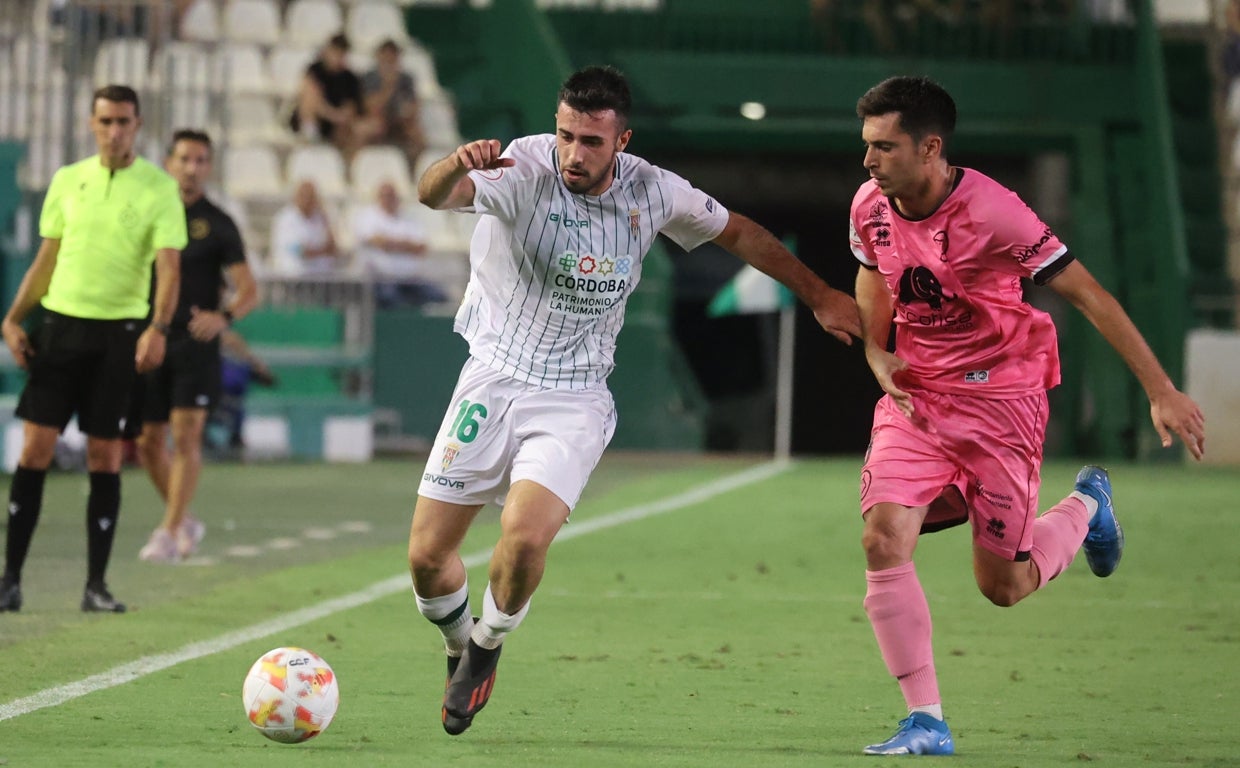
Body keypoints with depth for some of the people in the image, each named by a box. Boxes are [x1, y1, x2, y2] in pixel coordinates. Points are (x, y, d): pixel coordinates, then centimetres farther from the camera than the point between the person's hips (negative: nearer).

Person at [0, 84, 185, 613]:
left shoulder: (159, 189, -1)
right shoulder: (67, 181, 9)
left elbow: (169, 266, -9)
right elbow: (46, 259, 14)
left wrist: (157, 328, -24)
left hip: (119, 331, -2)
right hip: (61, 323, 2)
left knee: (105, 458, -1)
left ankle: (96, 585, 6)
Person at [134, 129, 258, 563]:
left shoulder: (217, 225, 1)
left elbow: (248, 291, -3)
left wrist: (223, 316, -24)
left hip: (195, 343, -3)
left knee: (186, 434, -13)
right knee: (148, 442, 4)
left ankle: (169, 533, -11)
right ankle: (185, 521, 23)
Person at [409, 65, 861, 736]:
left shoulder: (652, 192, -5)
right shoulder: (524, 168, -16)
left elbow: (737, 232, 14)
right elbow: (433, 195, -35)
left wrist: (818, 294, 19)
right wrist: (458, 165, -58)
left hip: (574, 398, 0)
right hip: (494, 376, 0)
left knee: (525, 537, -24)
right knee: (427, 557, -2)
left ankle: (488, 646, 7)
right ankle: (460, 646, 32)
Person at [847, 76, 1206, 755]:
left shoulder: (992, 213, -23)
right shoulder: (870, 206, -5)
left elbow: (1088, 295, -19)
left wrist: (1162, 392, -21)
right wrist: (876, 352, 1)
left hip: (999, 399, -4)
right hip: (915, 397, 5)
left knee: (1003, 586, 1)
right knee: (884, 540, -18)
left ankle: (1086, 506, 34)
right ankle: (926, 721, -10)